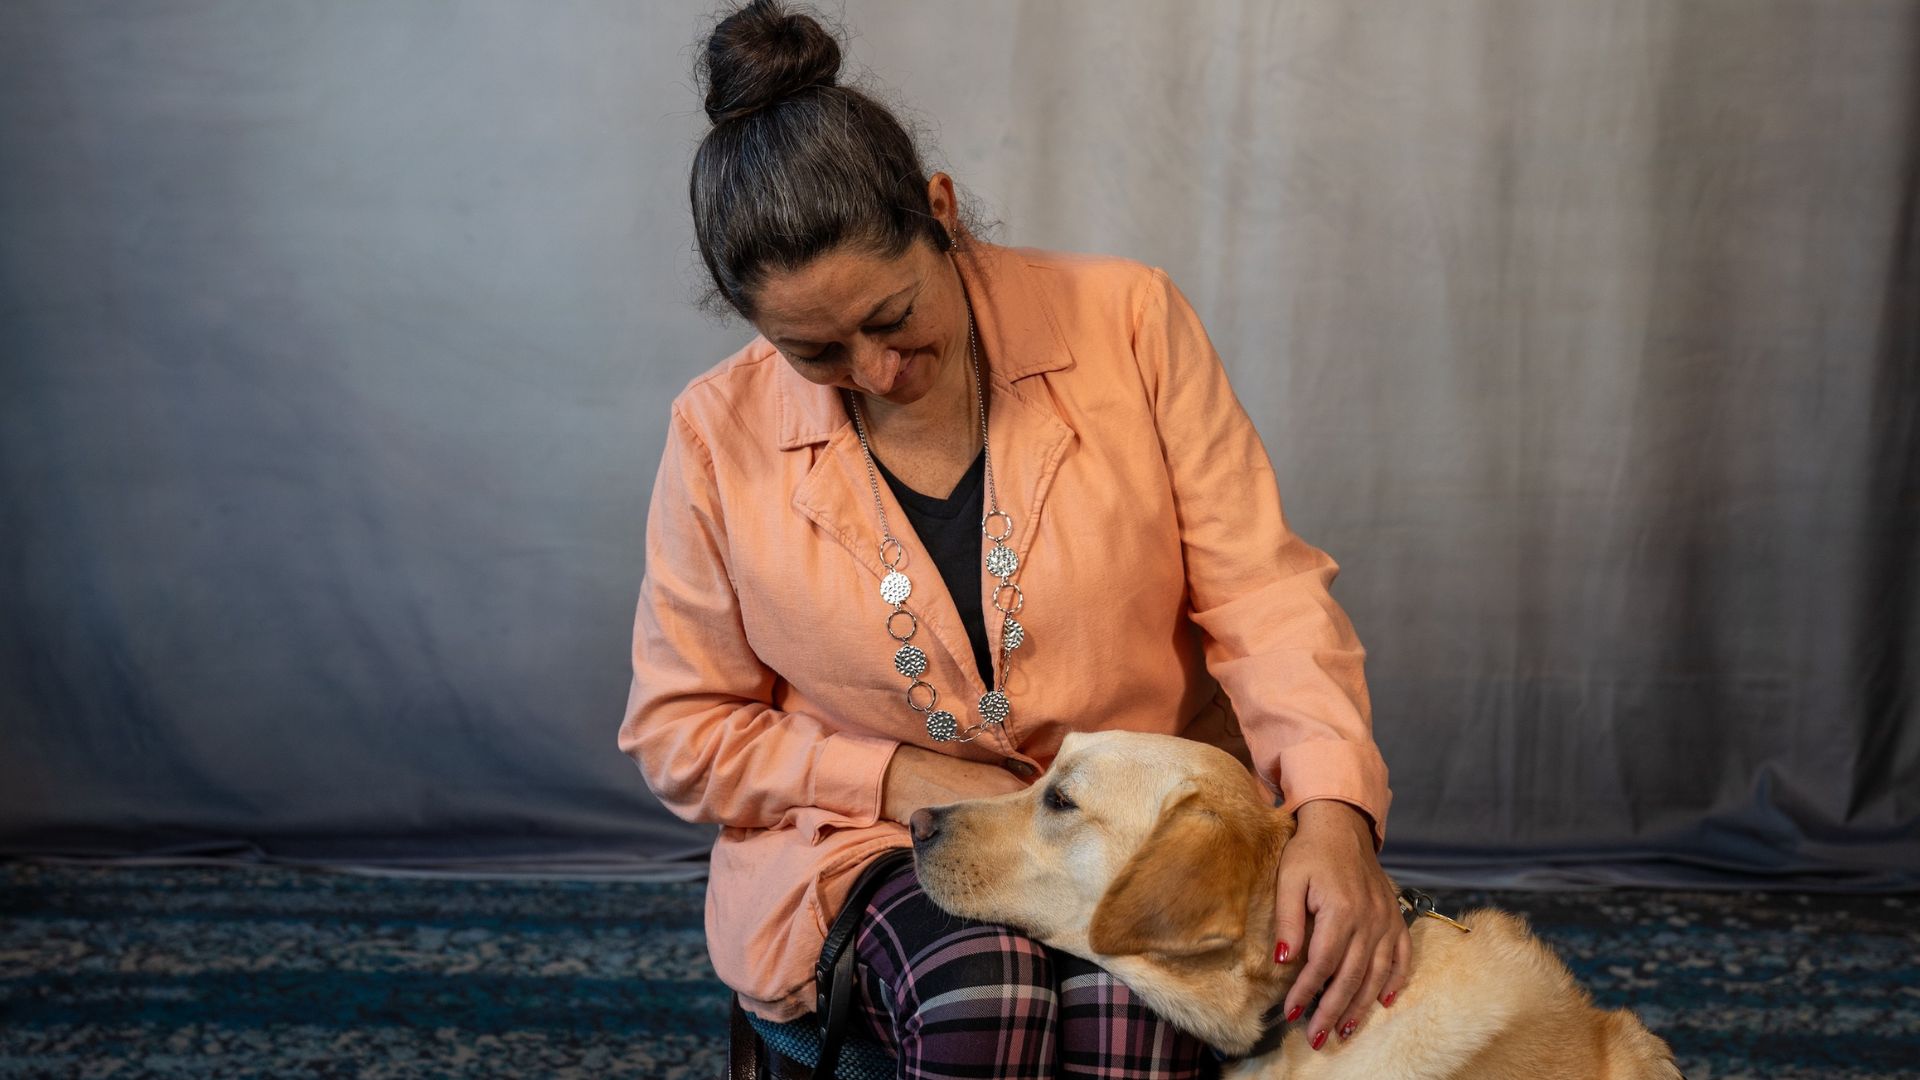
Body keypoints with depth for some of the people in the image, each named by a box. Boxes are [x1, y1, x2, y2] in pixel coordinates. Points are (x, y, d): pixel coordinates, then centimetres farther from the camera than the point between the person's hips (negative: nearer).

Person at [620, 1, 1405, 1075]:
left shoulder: (1127, 321, -6)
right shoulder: (722, 434, -4)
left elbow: (1261, 591, -7)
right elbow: (681, 732, 4)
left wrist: (1334, 809, -24)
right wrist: (905, 778, -11)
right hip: (869, 845, 1)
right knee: (978, 988, -32)